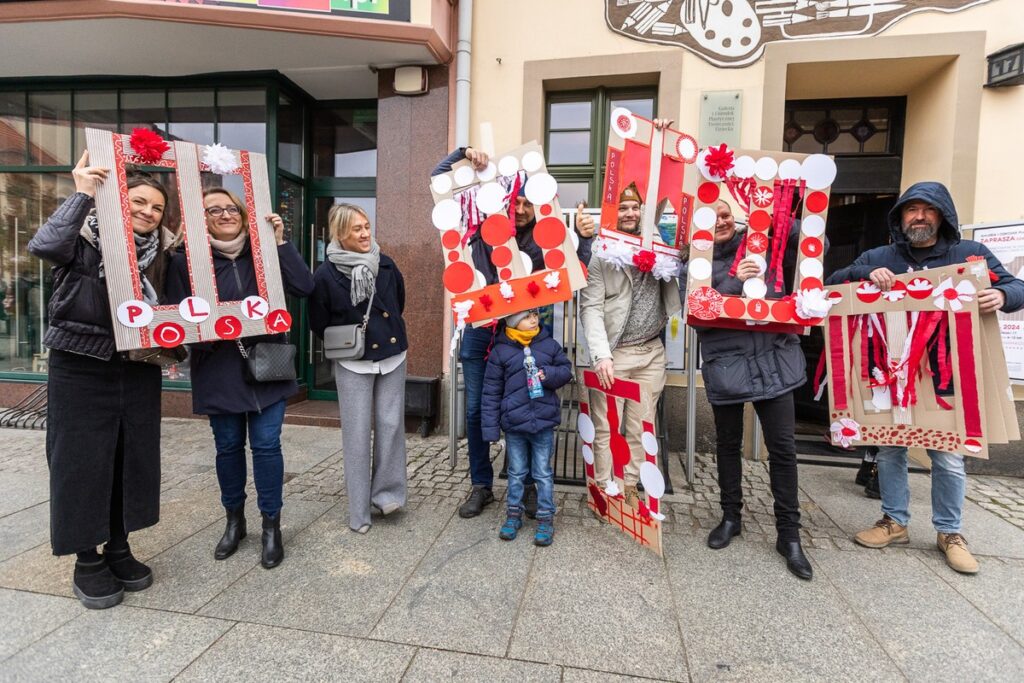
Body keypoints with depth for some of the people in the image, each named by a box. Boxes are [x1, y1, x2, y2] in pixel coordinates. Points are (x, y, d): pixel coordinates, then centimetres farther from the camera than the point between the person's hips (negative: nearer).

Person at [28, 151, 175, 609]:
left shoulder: (156, 253, 8)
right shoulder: (85, 239, -6)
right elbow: (44, 245, -29)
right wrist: (83, 193, -27)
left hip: (138, 372, 5)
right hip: (81, 369, -4)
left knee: (133, 459, 10)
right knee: (82, 462, 4)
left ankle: (118, 548, 28)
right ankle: (87, 560, 21)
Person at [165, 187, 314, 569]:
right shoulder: (186, 261, 0)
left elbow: (304, 287, -11)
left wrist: (280, 241, -12)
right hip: (218, 371, 0)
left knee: (266, 444, 2)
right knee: (228, 446, 12)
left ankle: (271, 526, 17)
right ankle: (234, 521, 33)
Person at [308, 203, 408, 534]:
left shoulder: (386, 264, 0)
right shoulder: (326, 274, -9)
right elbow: (319, 324, 0)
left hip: (392, 357, 3)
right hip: (353, 364, -3)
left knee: (391, 425, 5)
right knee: (357, 433, 3)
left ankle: (386, 493, 24)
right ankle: (359, 512, 16)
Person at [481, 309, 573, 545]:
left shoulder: (550, 345, -1)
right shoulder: (500, 351, -5)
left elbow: (566, 370, 9)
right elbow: (491, 392, -2)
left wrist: (549, 374, -14)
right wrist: (490, 426, -4)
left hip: (544, 422, 1)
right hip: (514, 424, 0)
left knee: (543, 473, 10)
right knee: (516, 472, 15)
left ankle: (546, 517, 24)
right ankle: (514, 514, 31)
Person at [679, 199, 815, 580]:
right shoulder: (694, 265, 3)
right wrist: (734, 282, -18)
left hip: (773, 360, 1)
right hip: (726, 366, 0)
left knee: (782, 447, 3)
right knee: (728, 444, 13)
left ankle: (789, 534, 17)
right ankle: (731, 517, 32)